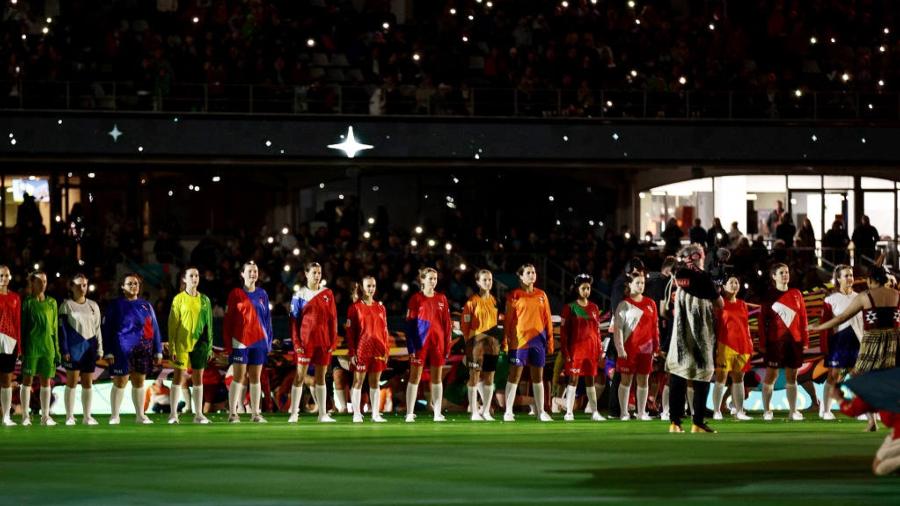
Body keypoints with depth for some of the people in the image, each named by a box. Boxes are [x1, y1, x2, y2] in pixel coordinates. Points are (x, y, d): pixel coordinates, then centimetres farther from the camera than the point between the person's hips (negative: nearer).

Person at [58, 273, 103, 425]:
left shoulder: (93, 306, 14)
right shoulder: (67, 305, 2)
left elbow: (97, 328, 16)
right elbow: (62, 329, -2)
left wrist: (99, 349, 11)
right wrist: (64, 350, -9)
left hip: (89, 347, 4)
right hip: (73, 348, -4)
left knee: (87, 383, 5)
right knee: (72, 381, -4)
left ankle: (87, 416, 10)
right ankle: (69, 416, 0)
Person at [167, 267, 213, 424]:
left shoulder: (204, 300, 10)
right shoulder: (179, 299, 0)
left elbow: (209, 323, 13)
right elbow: (172, 324, -2)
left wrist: (210, 346, 9)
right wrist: (172, 347, -8)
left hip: (200, 344, 3)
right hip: (182, 344, -3)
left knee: (198, 378, 6)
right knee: (179, 376, -5)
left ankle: (198, 414, 11)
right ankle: (173, 414, -1)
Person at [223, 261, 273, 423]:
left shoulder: (262, 294, 10)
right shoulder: (236, 294, 1)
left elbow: (267, 318, 13)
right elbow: (228, 319, -1)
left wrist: (269, 341, 7)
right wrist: (227, 343, -7)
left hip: (259, 341, 3)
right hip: (240, 341, -3)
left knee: (255, 378, 6)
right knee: (238, 377, -6)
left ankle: (255, 413, 9)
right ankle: (232, 413, -5)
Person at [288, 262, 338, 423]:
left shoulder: (327, 293, 8)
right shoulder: (300, 295, 1)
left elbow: (333, 318, 7)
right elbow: (294, 320, -1)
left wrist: (333, 341, 1)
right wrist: (296, 342, -8)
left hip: (323, 341, 3)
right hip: (305, 341, -3)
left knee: (321, 377, 8)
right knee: (300, 376, -3)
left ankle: (323, 414, 11)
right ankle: (293, 414, -1)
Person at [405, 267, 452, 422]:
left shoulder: (441, 299, 8)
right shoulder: (416, 299, -1)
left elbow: (446, 323, 9)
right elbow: (409, 324, -4)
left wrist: (447, 346, 4)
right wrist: (411, 348, -10)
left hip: (437, 344, 3)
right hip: (420, 343, -3)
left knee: (437, 377, 6)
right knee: (415, 377, -2)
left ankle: (437, 414, 10)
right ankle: (410, 414, 0)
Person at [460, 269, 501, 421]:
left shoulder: (493, 300, 11)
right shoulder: (473, 301, -5)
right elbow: (465, 323, -6)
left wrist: (497, 340, 11)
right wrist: (468, 341, -11)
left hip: (492, 342, 5)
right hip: (476, 341, -5)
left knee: (489, 377, 7)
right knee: (475, 376, -2)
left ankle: (486, 411, 14)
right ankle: (474, 413, 0)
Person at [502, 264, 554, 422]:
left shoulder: (541, 295, 9)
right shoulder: (514, 295, -1)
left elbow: (547, 318, 11)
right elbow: (507, 319, -1)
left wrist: (550, 339, 7)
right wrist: (506, 340, -6)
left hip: (538, 340, 4)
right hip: (519, 340, -4)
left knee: (538, 377, 8)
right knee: (514, 376, -2)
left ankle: (541, 412, 14)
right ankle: (508, 412, 1)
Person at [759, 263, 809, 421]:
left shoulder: (796, 294, 9)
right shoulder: (769, 295, 1)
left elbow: (803, 318, 9)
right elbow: (763, 320, -1)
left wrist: (805, 341, 3)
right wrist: (762, 343, -7)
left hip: (794, 341, 3)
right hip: (775, 341, -3)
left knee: (792, 376, 7)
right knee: (771, 375, -1)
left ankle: (793, 411, 11)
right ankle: (767, 411, 4)